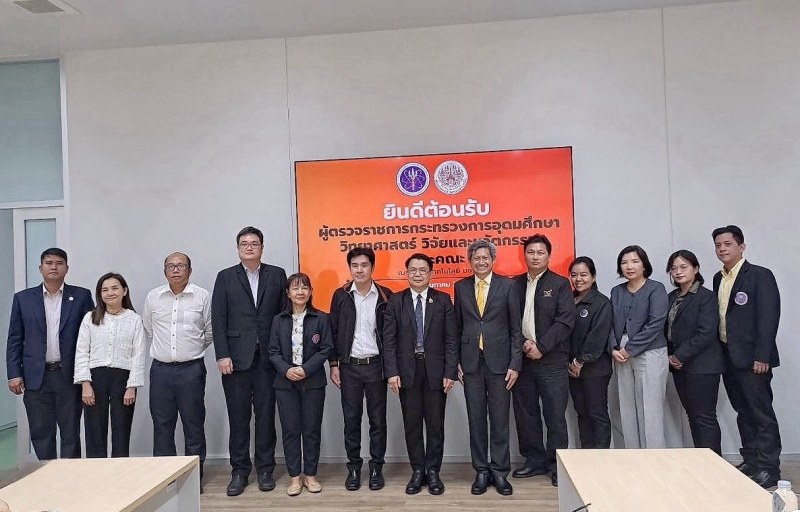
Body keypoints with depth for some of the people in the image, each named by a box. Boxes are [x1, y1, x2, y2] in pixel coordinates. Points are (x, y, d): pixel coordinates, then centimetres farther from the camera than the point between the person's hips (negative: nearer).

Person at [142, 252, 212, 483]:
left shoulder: (202, 296, -1)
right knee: (162, 424, 8)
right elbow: (147, 331, 16)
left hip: (191, 369, -2)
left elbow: (210, 332, 7)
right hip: (160, 368, 2)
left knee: (193, 423, 5)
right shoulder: (153, 297, 5)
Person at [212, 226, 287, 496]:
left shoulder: (277, 275, 7)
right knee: (238, 417, 6)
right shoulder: (225, 277, 6)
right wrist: (222, 355, -8)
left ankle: (265, 469, 20)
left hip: (267, 358, 0)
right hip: (236, 358, 0)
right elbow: (218, 320, 0)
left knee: (266, 416, 7)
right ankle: (239, 471, 18)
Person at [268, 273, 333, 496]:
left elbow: (326, 348, -4)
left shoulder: (321, 318, -1)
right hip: (285, 382, 1)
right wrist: (286, 370, -14)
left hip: (313, 382, -1)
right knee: (290, 430, 5)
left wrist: (306, 369, -14)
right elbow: (273, 351, 3)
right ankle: (294, 476, 16)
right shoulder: (279, 320, 5)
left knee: (312, 429, 6)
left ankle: (310, 475, 19)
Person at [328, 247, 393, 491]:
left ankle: (376, 467, 20)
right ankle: (354, 467, 21)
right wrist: (334, 364, 0)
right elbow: (334, 331, 4)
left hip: (376, 365, 0)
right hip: (349, 366, 1)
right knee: (351, 419, 8)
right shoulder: (341, 295, 1)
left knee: (378, 419, 7)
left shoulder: (385, 295, -1)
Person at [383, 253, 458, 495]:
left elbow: (451, 339, 0)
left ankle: (433, 472, 21)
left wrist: (450, 372, -7)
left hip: (435, 371, 0)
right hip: (407, 371, 1)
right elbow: (389, 340, 0)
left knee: (435, 424, 7)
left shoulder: (443, 300, 2)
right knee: (412, 425, 9)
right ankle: (418, 471, 22)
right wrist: (392, 372, -8)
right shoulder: (396, 301, 3)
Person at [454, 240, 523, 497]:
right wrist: (457, 362, 4)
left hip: (499, 361, -2)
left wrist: (515, 364, -5)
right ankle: (481, 471, 20)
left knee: (500, 420, 5)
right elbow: (458, 327, 9)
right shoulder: (461, 287, 6)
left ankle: (500, 472, 18)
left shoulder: (507, 285, 0)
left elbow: (516, 328, -1)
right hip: (471, 362, 2)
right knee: (476, 419, 8)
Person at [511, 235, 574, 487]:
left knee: (555, 415, 2)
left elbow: (565, 321, -8)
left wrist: (541, 347, -14)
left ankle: (557, 465, 16)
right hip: (522, 359, 3)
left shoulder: (560, 284, 1)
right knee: (525, 413, 9)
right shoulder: (514, 284, 9)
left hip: (552, 360, -3)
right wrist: (523, 344, -9)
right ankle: (534, 460, 23)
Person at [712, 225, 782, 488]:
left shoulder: (760, 275, -7)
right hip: (728, 356, 7)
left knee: (762, 413, 0)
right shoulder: (718, 278, 13)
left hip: (751, 357, -7)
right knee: (743, 413, 14)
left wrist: (762, 356, -18)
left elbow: (769, 317, -14)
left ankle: (768, 468, 9)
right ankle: (751, 462, 23)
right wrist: (720, 352, 8)